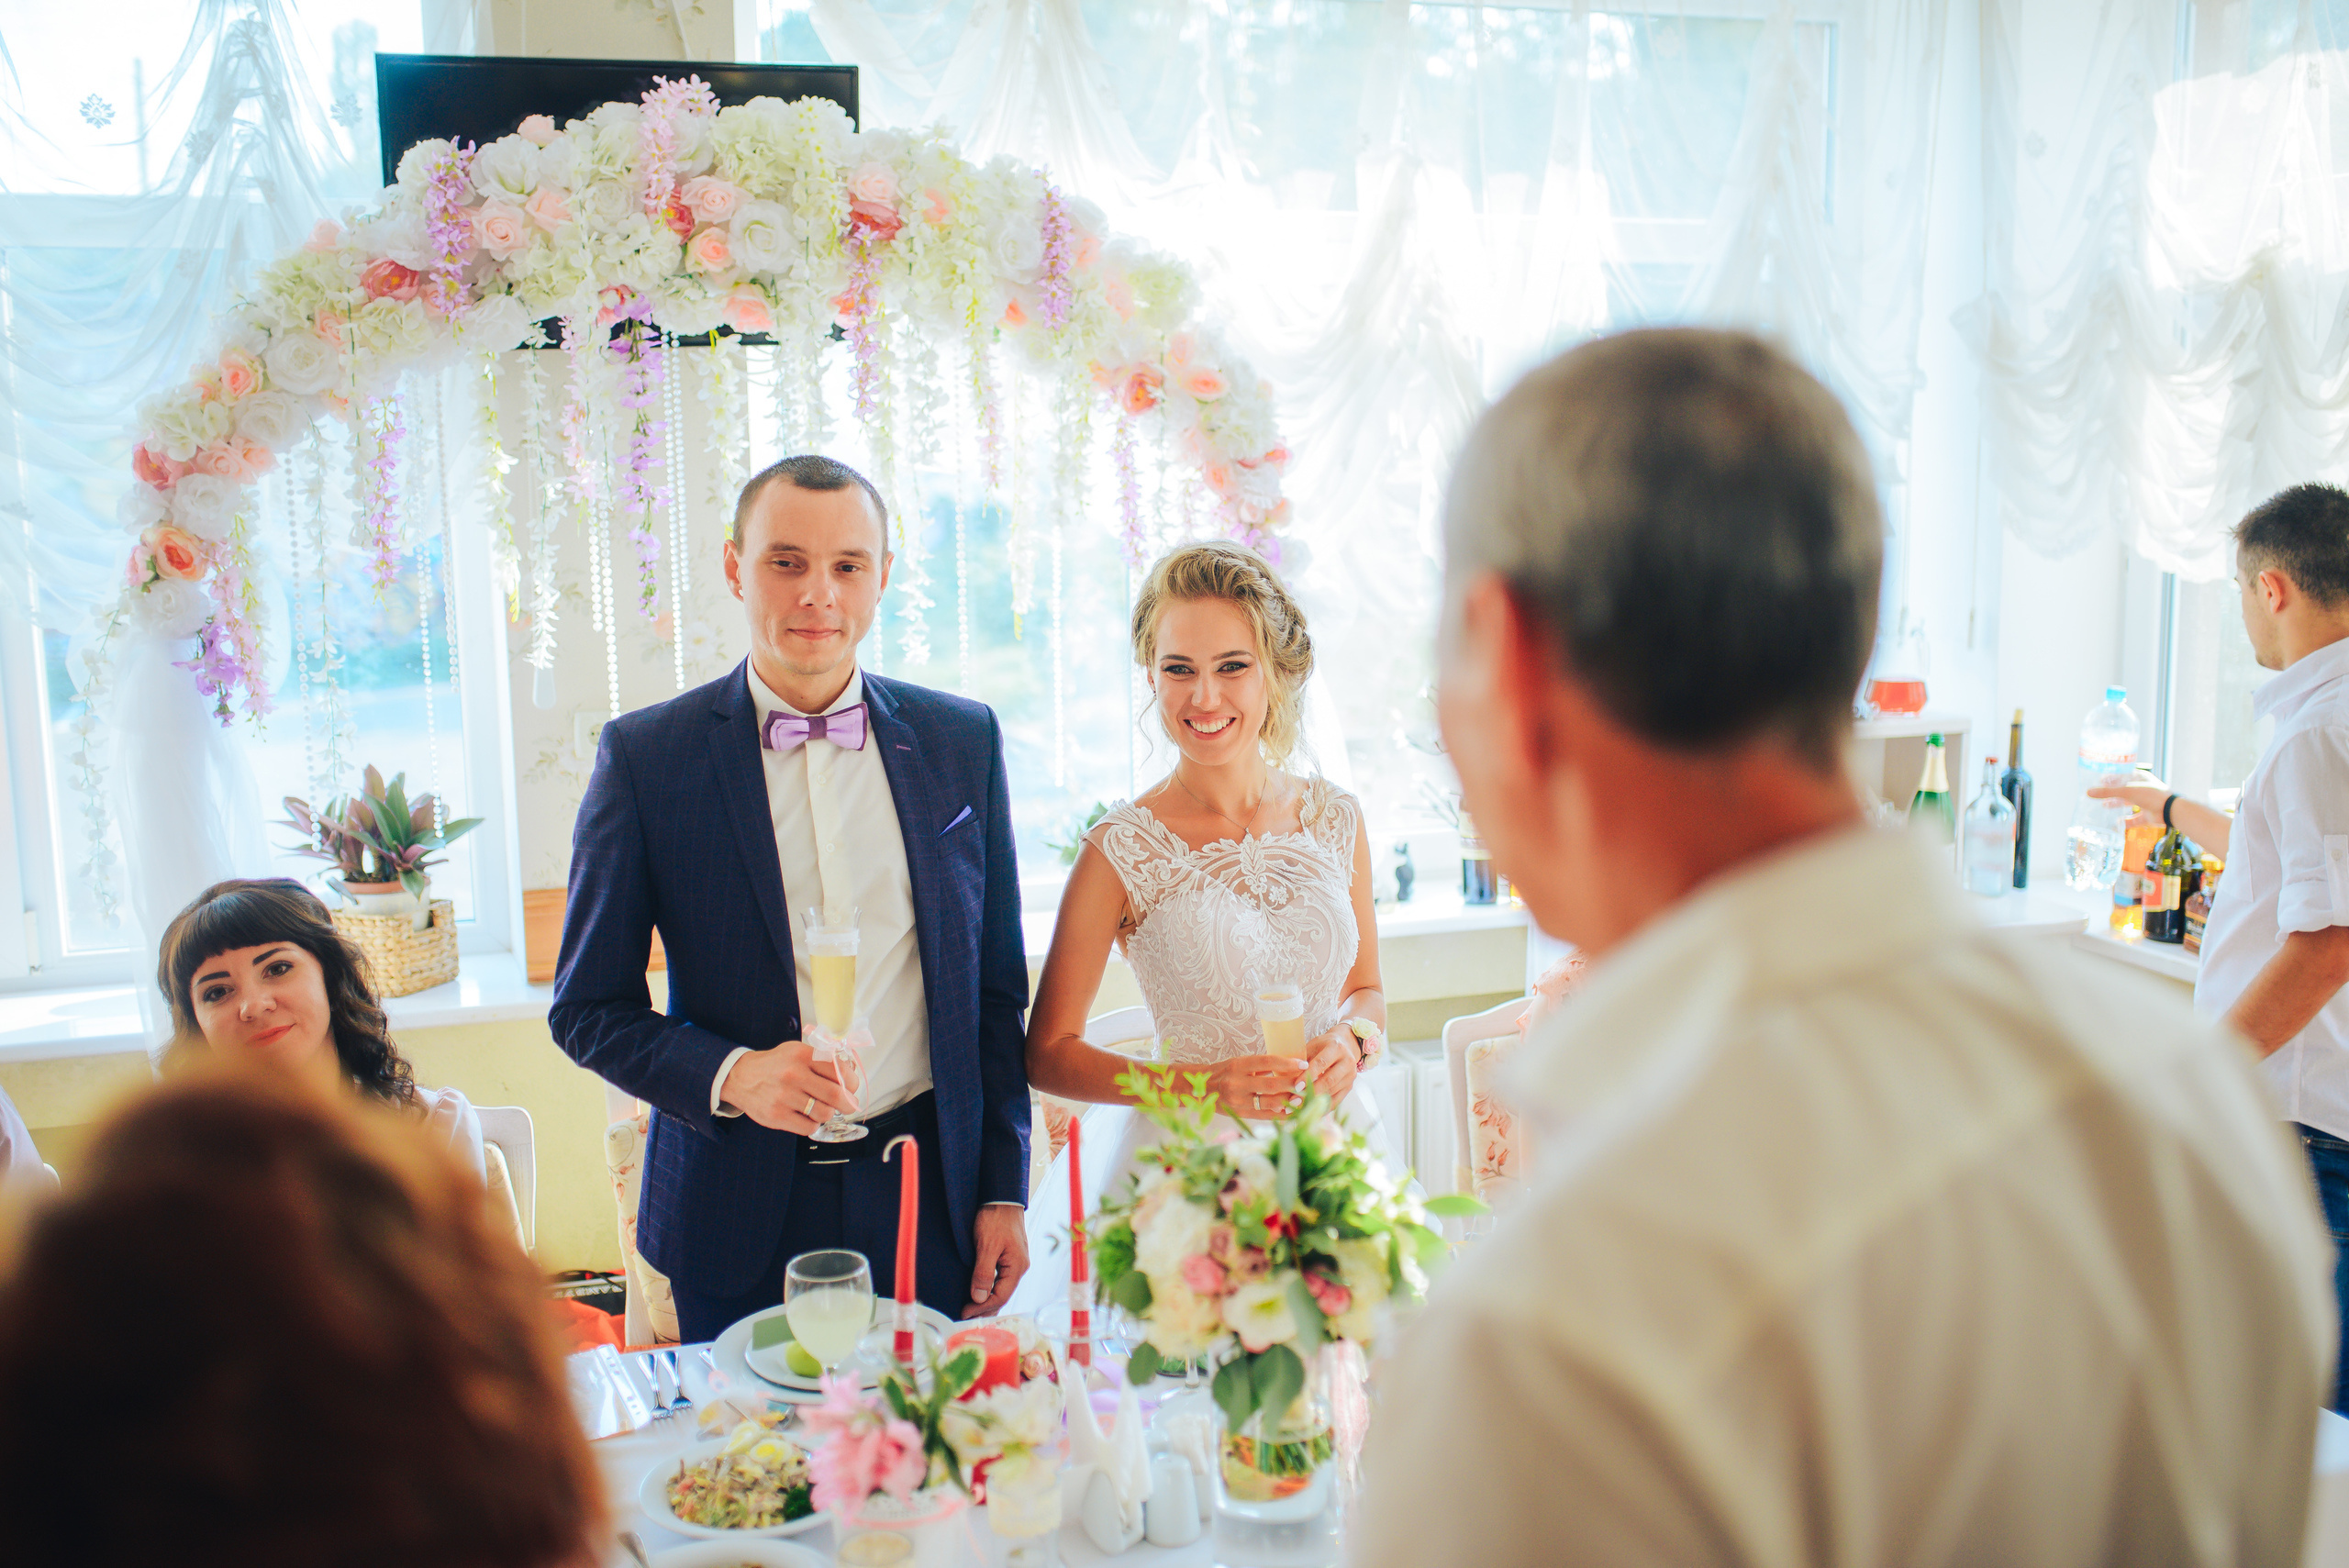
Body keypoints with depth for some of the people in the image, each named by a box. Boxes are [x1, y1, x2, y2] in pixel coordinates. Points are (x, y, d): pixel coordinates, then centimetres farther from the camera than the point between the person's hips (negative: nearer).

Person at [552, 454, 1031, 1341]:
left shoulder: (963, 741, 2)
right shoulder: (645, 756, -5)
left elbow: (997, 989, 7)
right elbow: (587, 1009, -1)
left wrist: (1004, 1193, 4)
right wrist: (729, 1075, -18)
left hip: (931, 1201, 2)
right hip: (739, 1212, -1)